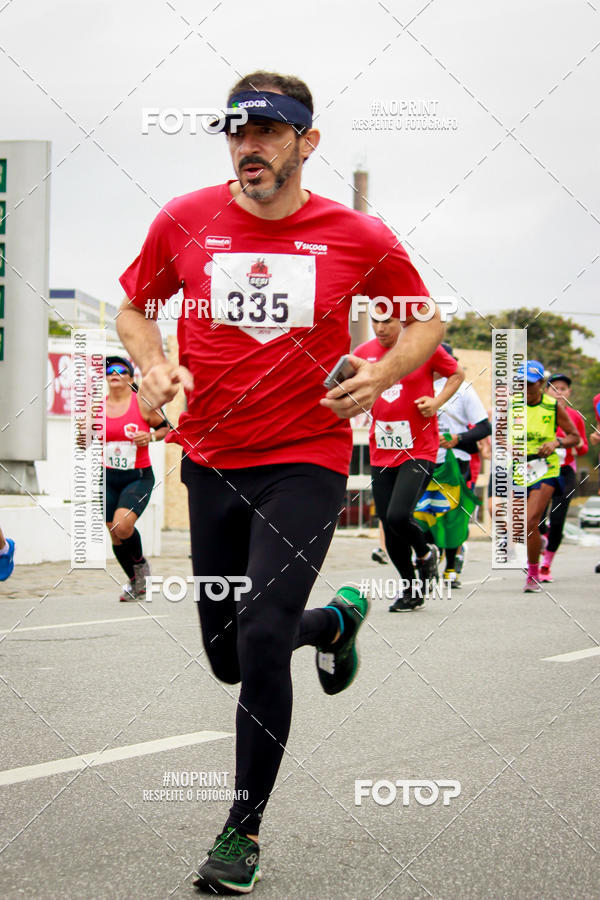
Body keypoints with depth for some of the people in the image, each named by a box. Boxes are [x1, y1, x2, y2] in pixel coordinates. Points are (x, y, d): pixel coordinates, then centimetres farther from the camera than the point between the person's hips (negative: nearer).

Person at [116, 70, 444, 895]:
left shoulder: (358, 236, -5)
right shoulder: (185, 221, -1)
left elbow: (426, 321, 8)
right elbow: (134, 307, 14)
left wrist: (381, 375, -11)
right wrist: (154, 367, -6)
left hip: (307, 463, -3)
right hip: (211, 465, 3)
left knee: (260, 641, -18)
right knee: (229, 659, 11)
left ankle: (245, 828, 1)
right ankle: (336, 620, 45)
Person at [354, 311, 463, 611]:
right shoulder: (363, 353, 5)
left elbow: (457, 373, 11)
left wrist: (437, 401, -5)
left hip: (419, 449, -4)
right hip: (381, 451, 4)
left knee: (398, 516, -19)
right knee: (388, 524, 4)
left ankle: (425, 553, 14)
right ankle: (410, 588, 24)